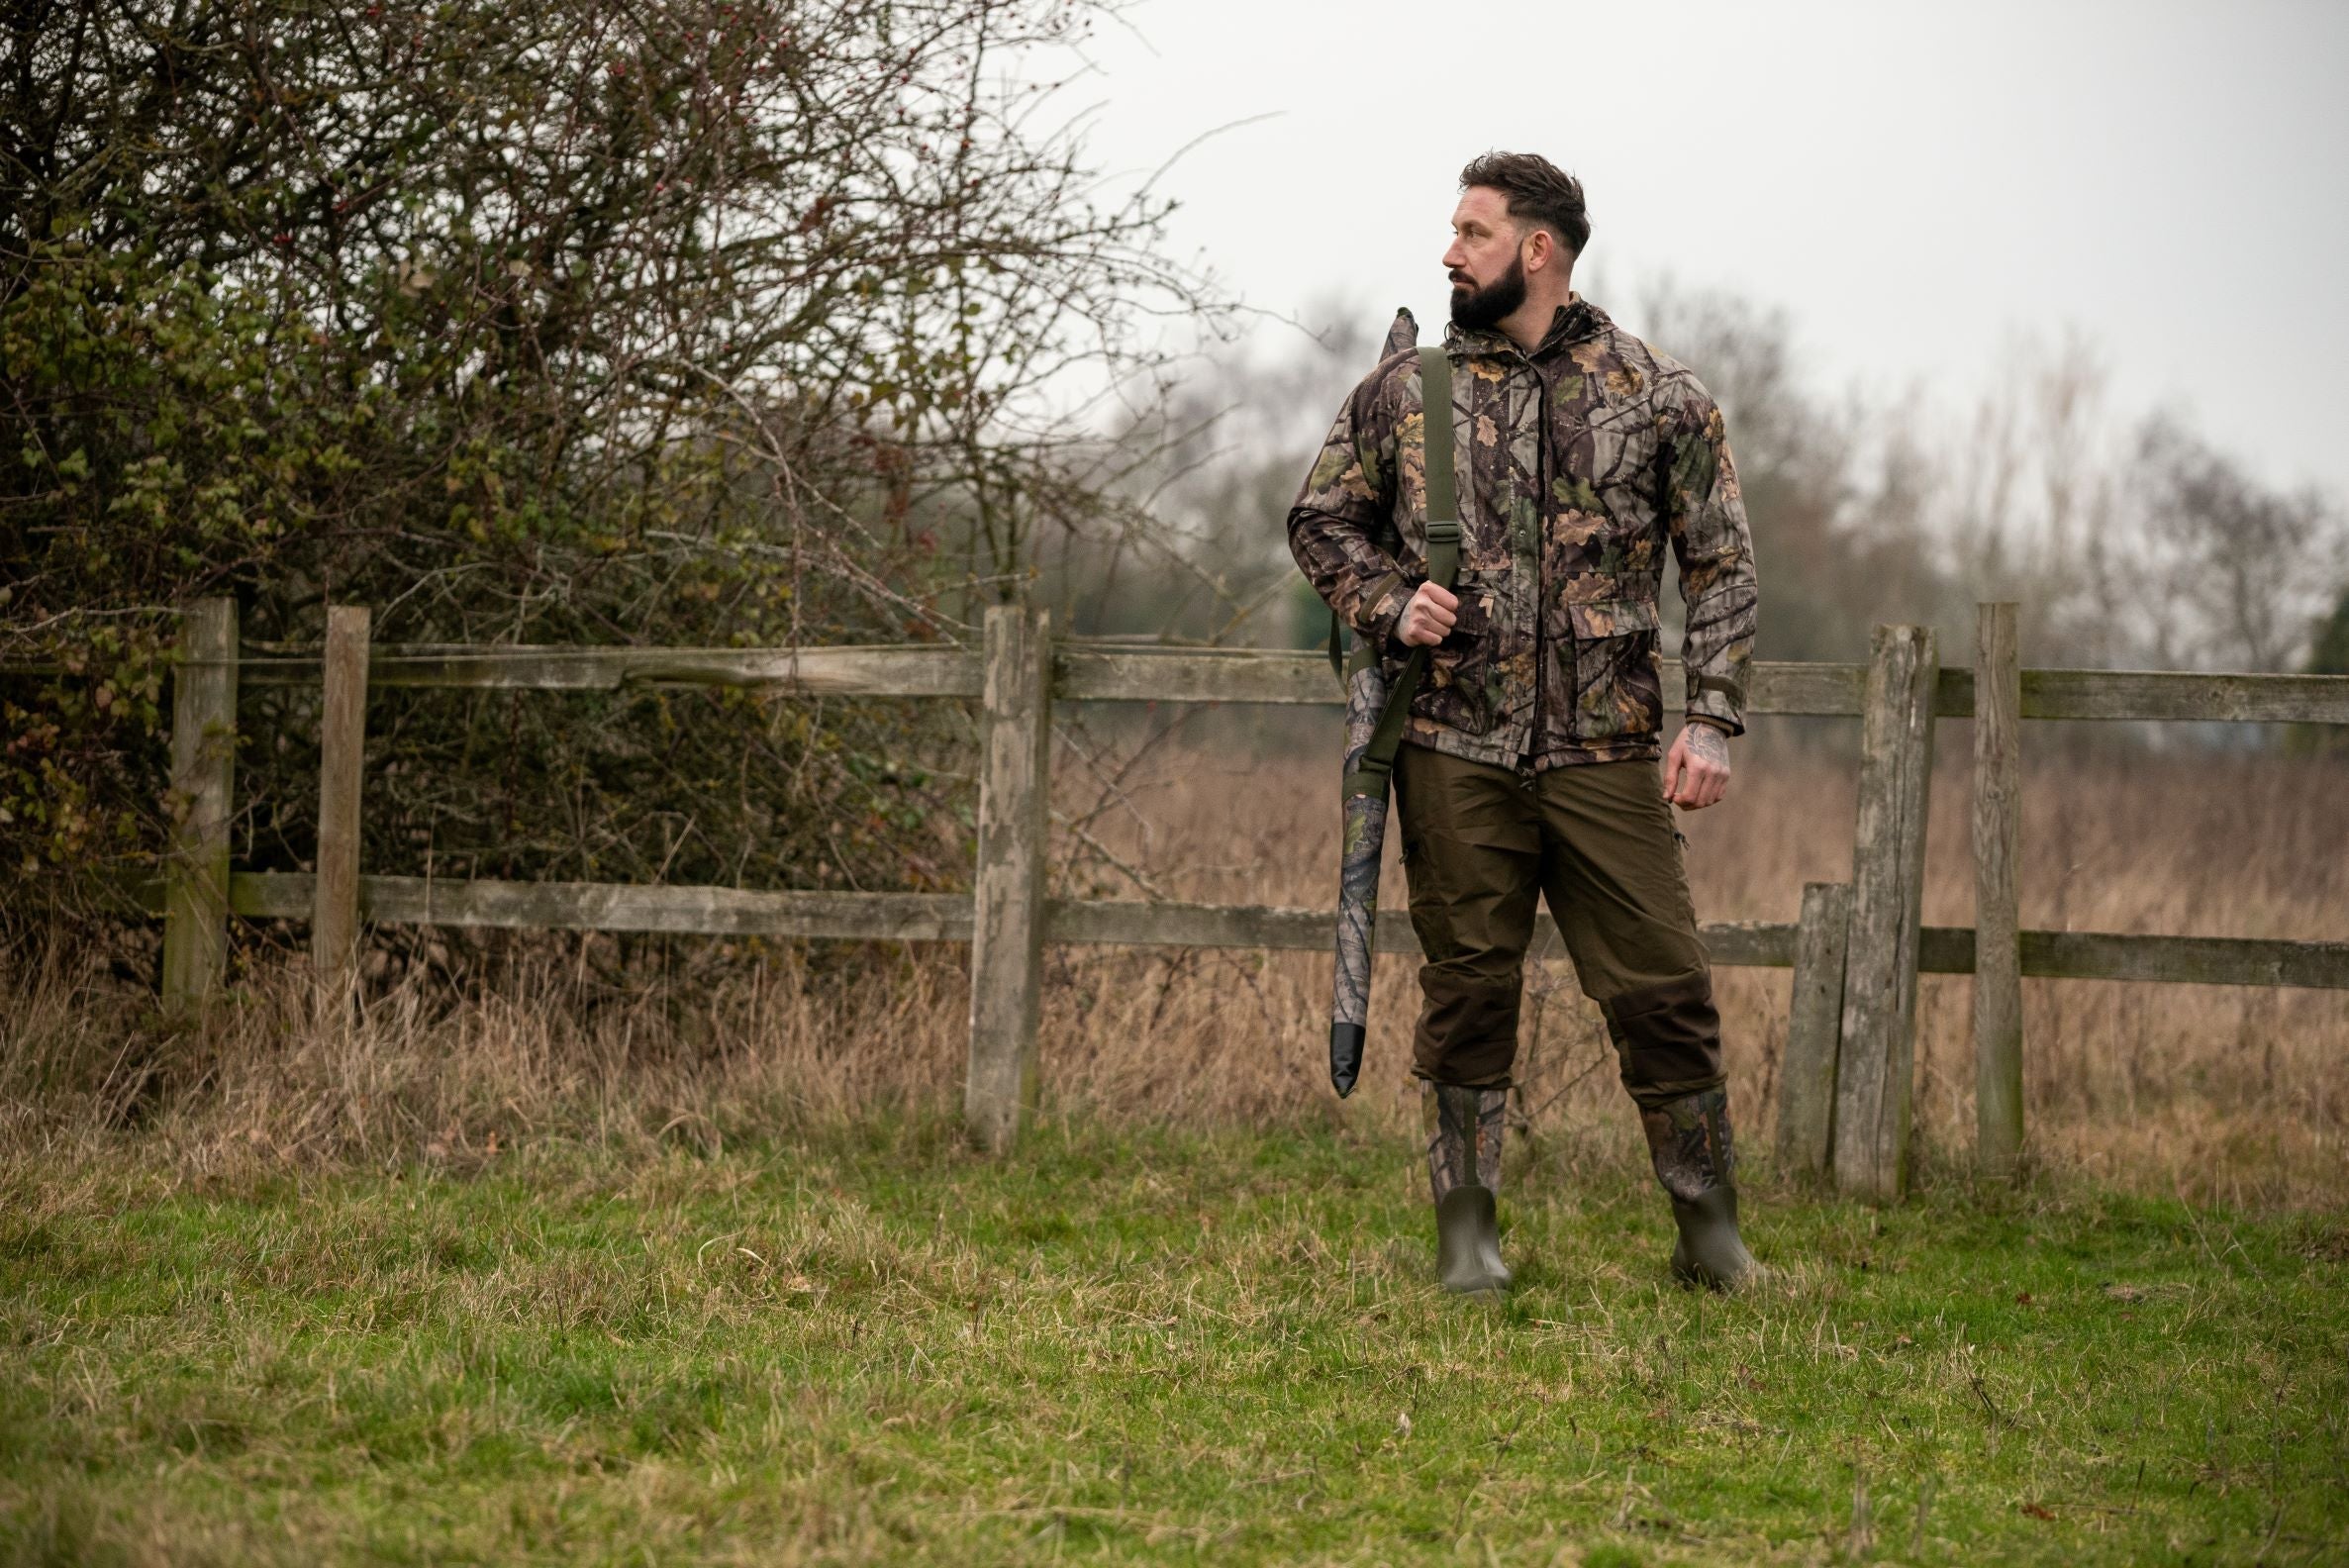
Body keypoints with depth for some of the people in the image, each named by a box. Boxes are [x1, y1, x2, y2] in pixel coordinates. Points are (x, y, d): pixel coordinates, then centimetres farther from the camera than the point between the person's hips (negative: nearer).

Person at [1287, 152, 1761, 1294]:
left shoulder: (1657, 397, 4)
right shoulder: (1404, 390, 8)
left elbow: (1720, 566, 5)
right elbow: (1321, 519, 16)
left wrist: (1711, 722, -4)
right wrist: (1390, 604, -3)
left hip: (1606, 755, -1)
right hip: (1454, 750, 1)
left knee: (1661, 990, -1)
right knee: (1467, 992, 5)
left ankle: (1712, 1239, 10)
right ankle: (1467, 1233, 15)